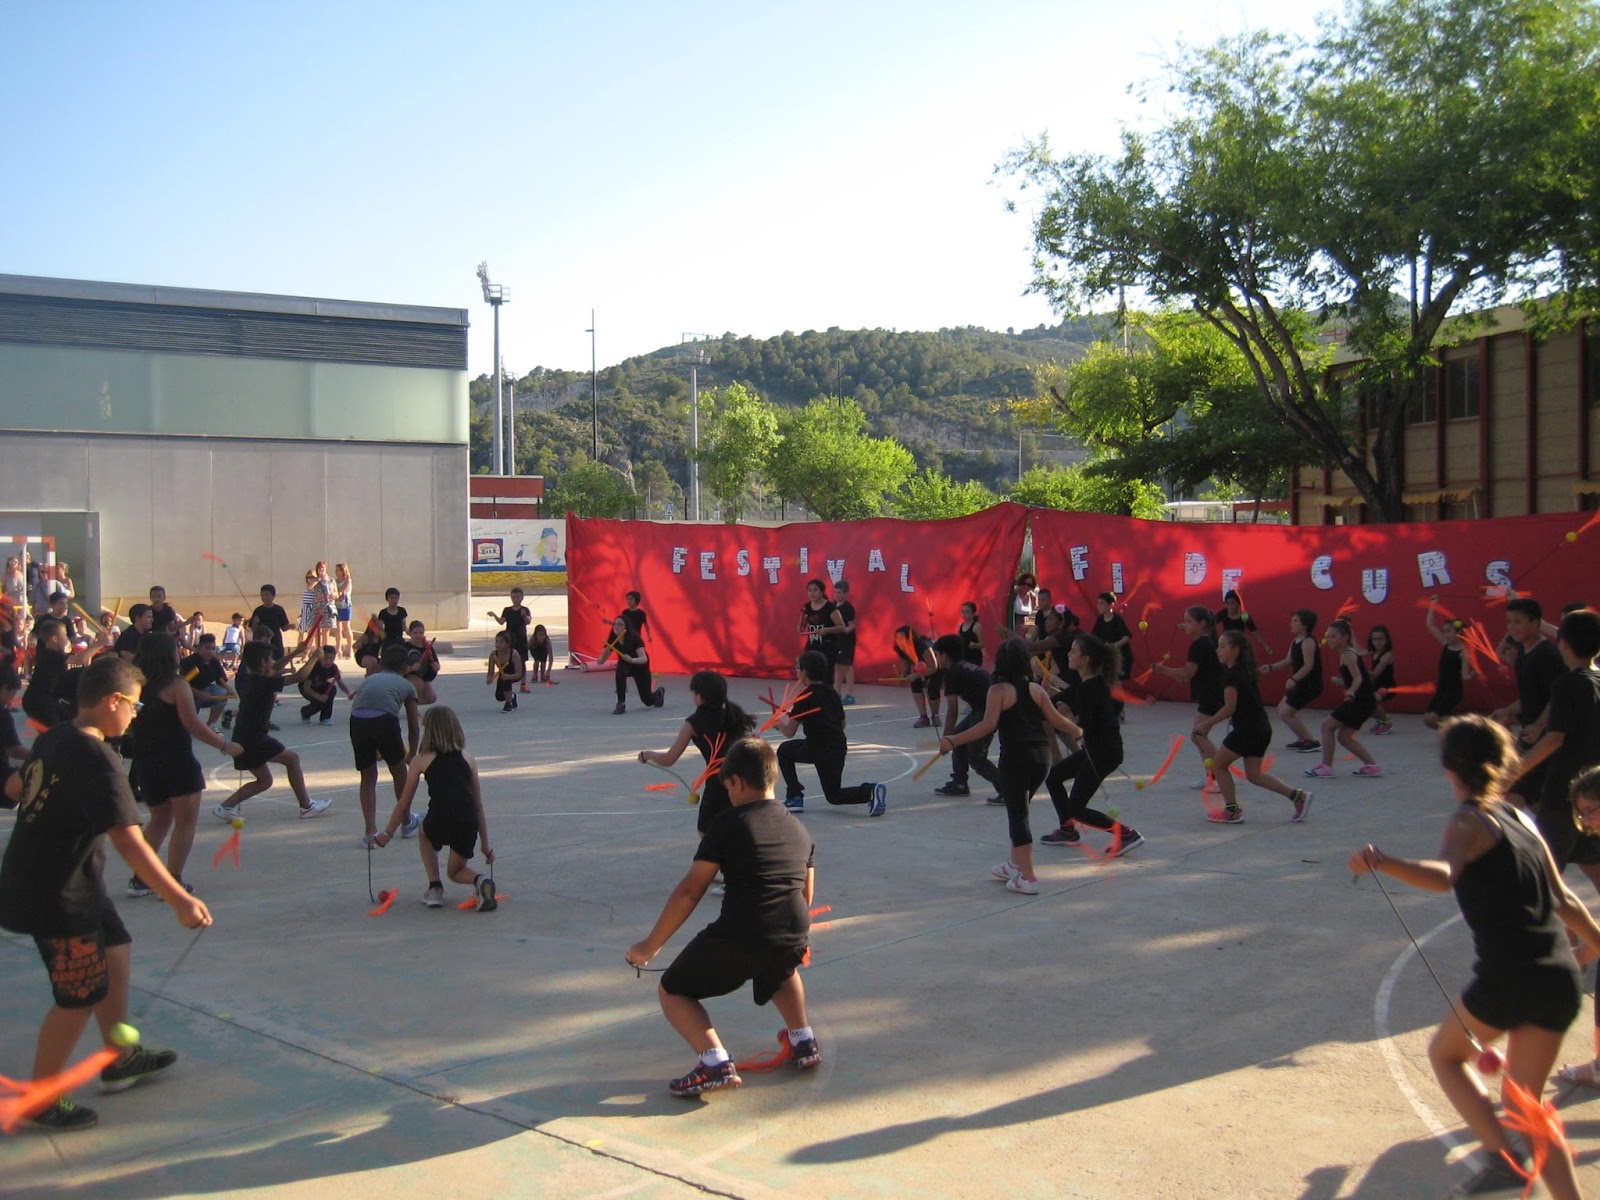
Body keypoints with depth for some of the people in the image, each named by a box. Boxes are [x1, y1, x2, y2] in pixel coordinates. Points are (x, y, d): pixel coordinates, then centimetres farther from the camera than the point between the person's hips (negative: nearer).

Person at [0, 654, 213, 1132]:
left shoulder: (51, 739, 2)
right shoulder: (97, 760, -25)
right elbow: (129, 842, -30)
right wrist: (180, 900, -31)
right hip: (57, 897, -9)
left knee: (116, 954, 21)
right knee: (80, 998, 3)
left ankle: (120, 1059, 36)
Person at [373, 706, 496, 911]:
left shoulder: (421, 760, 12)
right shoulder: (468, 760, 18)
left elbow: (403, 804, 17)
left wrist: (387, 834, 32)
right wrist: (485, 845, 28)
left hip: (439, 824, -2)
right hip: (467, 825, 2)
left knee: (424, 833, 36)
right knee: (456, 871, 28)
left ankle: (435, 887, 25)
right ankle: (481, 879, -4)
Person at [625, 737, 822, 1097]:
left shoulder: (728, 825, 1)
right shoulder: (799, 830, 17)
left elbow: (689, 891, -1)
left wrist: (650, 946, 7)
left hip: (737, 939, -6)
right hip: (793, 941, 6)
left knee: (673, 991, 15)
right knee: (782, 971, 42)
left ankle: (715, 1061, -5)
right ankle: (804, 1041, 31)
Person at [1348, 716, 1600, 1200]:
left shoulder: (1470, 820, -5)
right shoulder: (1521, 819, 15)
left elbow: (1444, 875, -28)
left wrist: (1382, 862, -43)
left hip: (1507, 975, -7)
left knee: (1445, 1052, 18)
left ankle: (1503, 1158, 2)